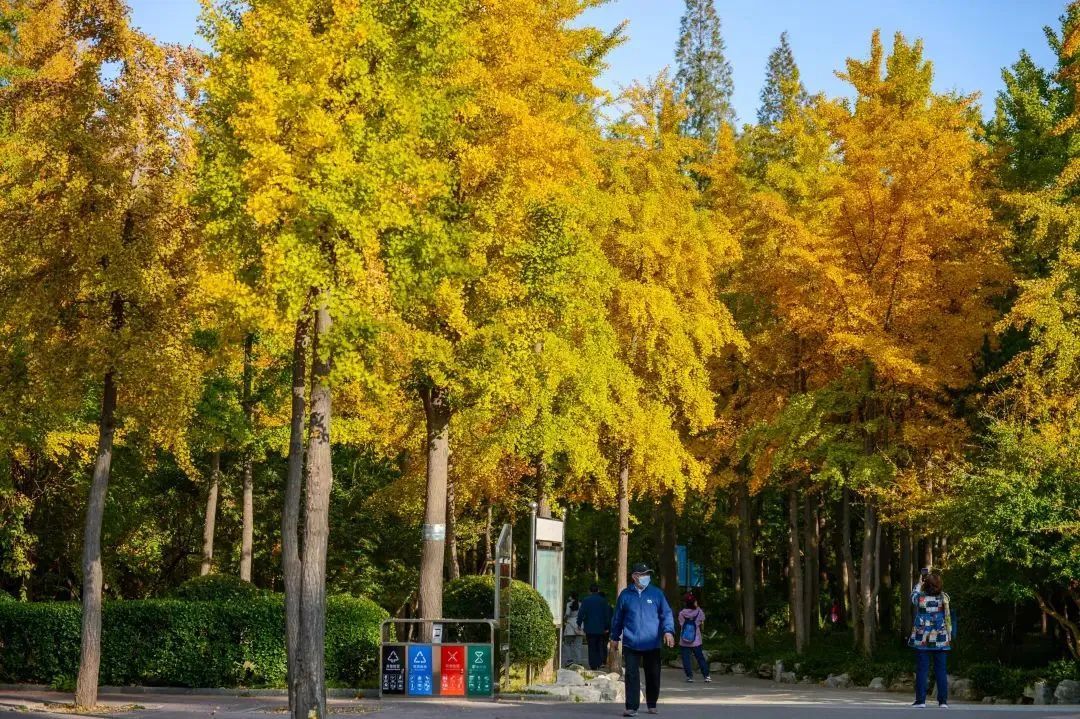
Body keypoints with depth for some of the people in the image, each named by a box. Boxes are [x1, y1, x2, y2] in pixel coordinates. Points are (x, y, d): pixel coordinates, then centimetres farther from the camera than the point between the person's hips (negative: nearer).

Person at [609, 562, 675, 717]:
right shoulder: (625, 595, 4)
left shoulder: (656, 594, 3)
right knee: (632, 675, -8)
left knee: (653, 676, 9)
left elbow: (666, 614, 2)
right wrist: (615, 638, 15)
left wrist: (668, 630, -14)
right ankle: (632, 707, -7)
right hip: (630, 644, -1)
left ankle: (652, 705, 27)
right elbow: (617, 618, 12)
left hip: (652, 645, 1)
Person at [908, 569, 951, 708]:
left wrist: (919, 583, 25)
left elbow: (913, 596, 16)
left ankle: (921, 700, 2)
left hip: (922, 639, -1)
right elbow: (948, 618, 4)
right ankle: (943, 701, 5)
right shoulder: (944, 597, -6)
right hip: (940, 639, 1)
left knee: (922, 669, 3)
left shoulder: (920, 597, -8)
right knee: (941, 669, 6)